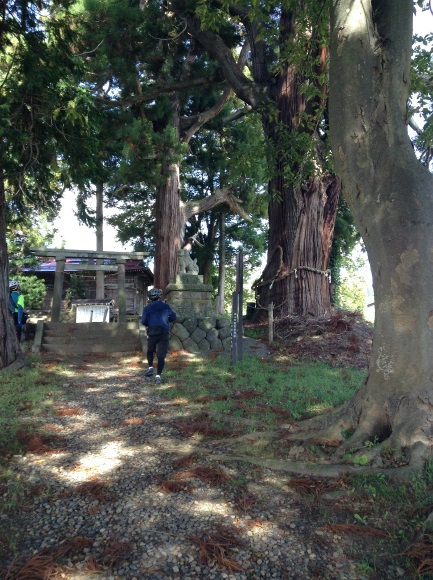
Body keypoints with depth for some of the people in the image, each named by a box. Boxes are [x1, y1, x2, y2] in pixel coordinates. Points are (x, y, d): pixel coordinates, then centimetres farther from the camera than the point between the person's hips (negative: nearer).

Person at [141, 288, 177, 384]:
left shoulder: (147, 308, 2)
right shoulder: (166, 306, 7)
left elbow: (143, 321, -5)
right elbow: (173, 317, 9)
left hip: (152, 332, 0)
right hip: (164, 333, 0)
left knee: (150, 351, 25)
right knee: (161, 355, 1)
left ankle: (150, 368, 12)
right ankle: (158, 375, -4)